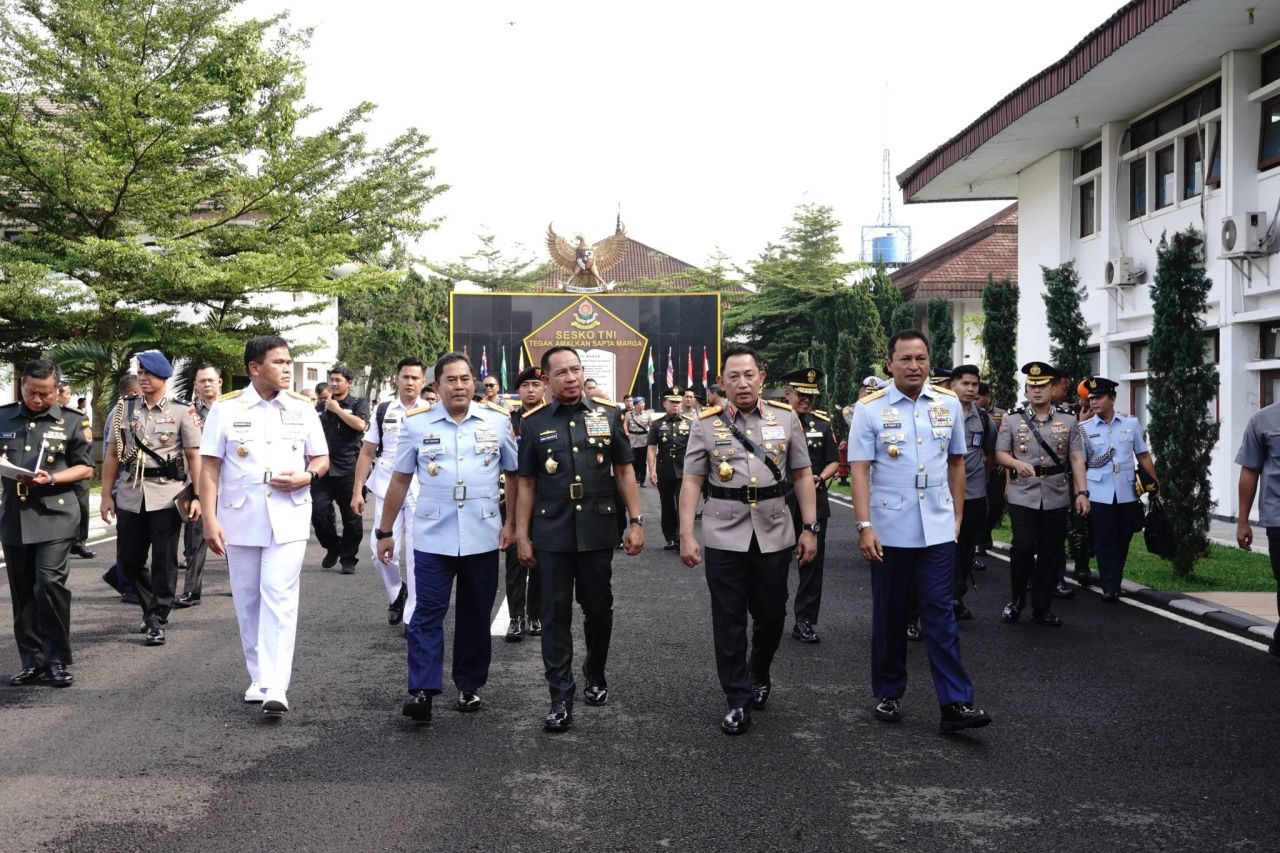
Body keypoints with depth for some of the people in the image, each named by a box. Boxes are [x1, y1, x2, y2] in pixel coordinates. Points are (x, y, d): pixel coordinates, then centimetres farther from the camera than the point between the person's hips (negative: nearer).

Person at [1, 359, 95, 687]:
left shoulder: (72, 421, 2)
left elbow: (86, 468, 2)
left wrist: (50, 479, -14)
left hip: (55, 515, -4)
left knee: (50, 583, -13)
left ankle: (58, 660, -2)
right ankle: (33, 662, 16)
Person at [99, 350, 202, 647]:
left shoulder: (182, 412, -2)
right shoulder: (123, 409, 7)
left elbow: (194, 457, -2)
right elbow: (113, 454, 10)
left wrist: (197, 496, -8)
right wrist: (106, 495, 6)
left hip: (167, 495, -3)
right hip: (130, 496, 4)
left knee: (164, 561, 0)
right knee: (129, 560, 9)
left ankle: (158, 619, 11)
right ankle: (152, 607, 31)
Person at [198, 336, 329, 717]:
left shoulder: (302, 408, 4)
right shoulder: (226, 408, -1)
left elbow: (322, 459, 11)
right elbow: (210, 467, 0)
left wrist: (306, 476, -12)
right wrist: (210, 520, -7)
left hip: (289, 519, 0)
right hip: (240, 519, 1)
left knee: (279, 597, -11)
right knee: (248, 600, 9)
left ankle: (276, 687, -13)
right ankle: (259, 677, 23)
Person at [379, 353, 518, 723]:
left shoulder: (498, 421, 3)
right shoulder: (416, 423, 2)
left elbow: (515, 474, 9)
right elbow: (400, 480, 7)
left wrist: (511, 522, 1)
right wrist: (384, 531, 7)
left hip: (483, 537, 1)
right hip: (432, 537, -1)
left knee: (475, 615, 10)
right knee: (428, 613, -5)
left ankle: (469, 686, 22)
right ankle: (421, 691, -4)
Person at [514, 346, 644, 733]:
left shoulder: (608, 414, 3)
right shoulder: (533, 423, 2)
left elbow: (624, 471, 6)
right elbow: (526, 483, 5)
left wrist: (636, 521, 0)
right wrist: (522, 535, 1)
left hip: (598, 533, 1)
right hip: (552, 536, -1)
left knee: (599, 609, 12)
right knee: (556, 615, 2)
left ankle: (596, 675, 35)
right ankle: (561, 699, 8)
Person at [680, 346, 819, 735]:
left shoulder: (786, 418, 3)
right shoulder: (706, 424, -1)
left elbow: (802, 475, 6)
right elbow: (691, 482, 0)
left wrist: (810, 528, 2)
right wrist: (686, 535, -6)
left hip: (774, 537, 1)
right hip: (724, 538, -1)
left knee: (771, 615, 13)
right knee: (729, 622, 4)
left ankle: (760, 676, 40)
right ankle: (738, 701, 15)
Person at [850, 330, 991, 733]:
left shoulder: (949, 404, 5)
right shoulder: (870, 409, -5)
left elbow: (956, 463, 12)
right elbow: (860, 470, -8)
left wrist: (957, 515, 10)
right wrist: (864, 526, -15)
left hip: (937, 530, 2)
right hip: (889, 530, -2)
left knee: (940, 613, 0)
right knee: (889, 614, 10)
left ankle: (955, 704, -1)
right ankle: (888, 693, 24)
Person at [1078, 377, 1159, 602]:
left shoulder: (1131, 423, 4)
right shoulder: (1084, 429, 1)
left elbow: (1143, 455, 10)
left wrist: (1156, 483, 8)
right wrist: (1082, 493, -7)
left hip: (1127, 493, 2)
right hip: (1099, 494, -2)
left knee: (1123, 540, 8)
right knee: (1105, 540, -3)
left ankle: (1114, 583, 21)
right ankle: (1110, 588, 1)